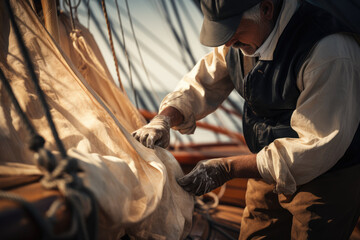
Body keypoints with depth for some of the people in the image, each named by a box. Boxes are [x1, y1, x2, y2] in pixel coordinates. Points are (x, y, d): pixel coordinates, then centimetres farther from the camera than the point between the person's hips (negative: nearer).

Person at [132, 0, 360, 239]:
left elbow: (318, 147, -30)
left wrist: (229, 168, -30)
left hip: (330, 181, -6)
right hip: (270, 169, 7)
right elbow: (203, 85, 7)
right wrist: (164, 119, -12)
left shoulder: (329, 52, -32)